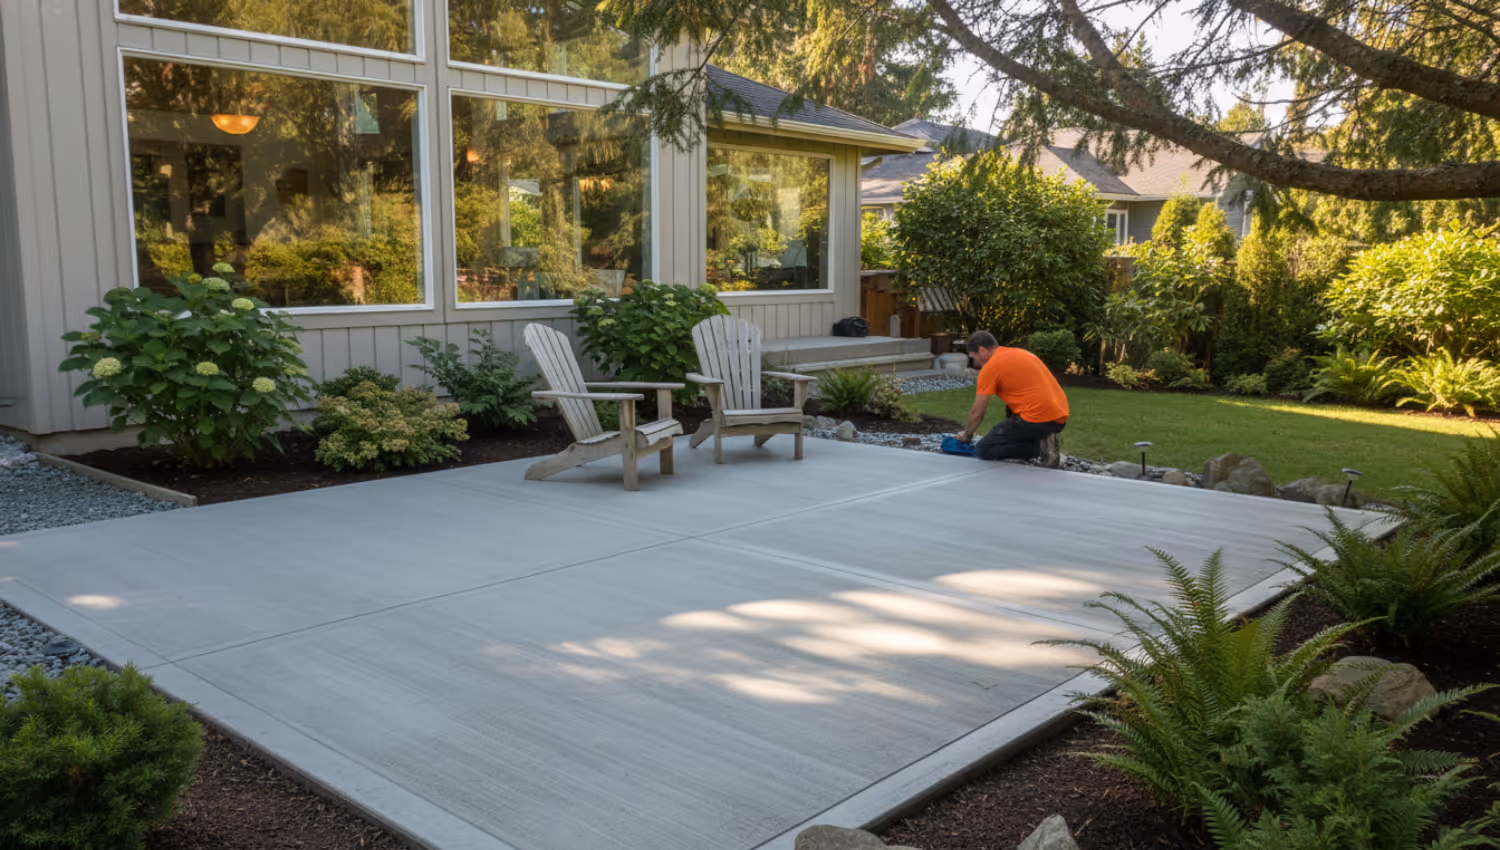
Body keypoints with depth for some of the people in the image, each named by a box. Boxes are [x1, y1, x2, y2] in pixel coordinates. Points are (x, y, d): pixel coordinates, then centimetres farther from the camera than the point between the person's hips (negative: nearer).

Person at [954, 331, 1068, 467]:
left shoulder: (990, 367, -3)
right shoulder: (1021, 353, 22)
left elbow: (977, 413, 1)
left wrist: (966, 434, 21)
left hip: (1038, 420, -8)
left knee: (982, 451, 0)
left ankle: (1039, 446, -9)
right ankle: (1042, 438, 11)